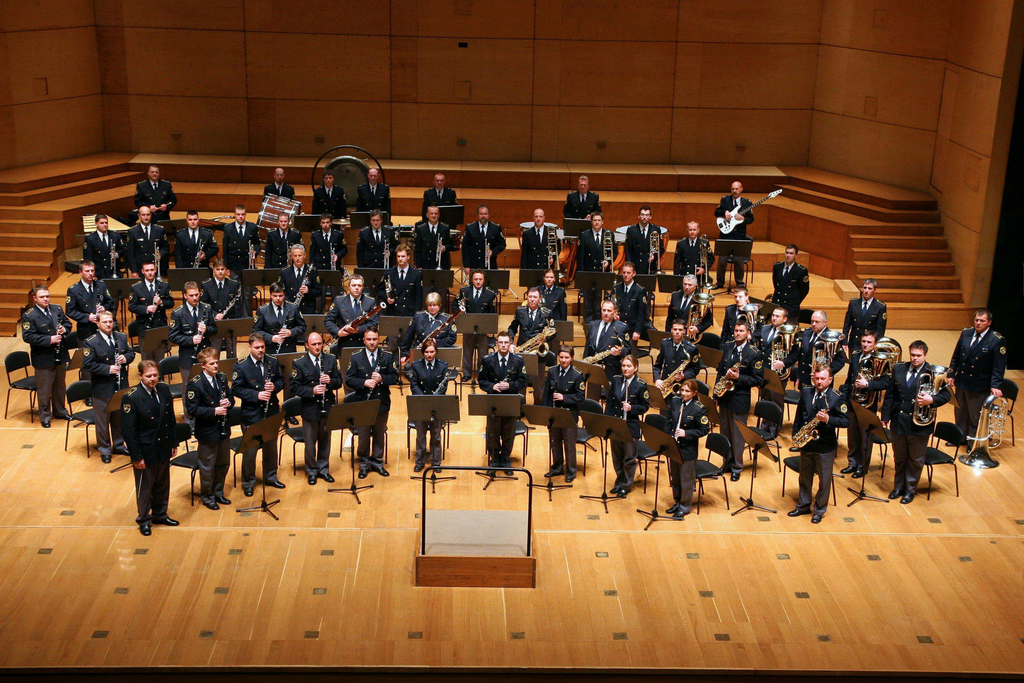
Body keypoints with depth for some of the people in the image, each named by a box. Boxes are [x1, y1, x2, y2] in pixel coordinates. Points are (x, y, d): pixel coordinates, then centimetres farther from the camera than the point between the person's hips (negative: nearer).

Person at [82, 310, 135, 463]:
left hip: (121, 387, 5)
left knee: (120, 417, 16)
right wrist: (108, 369, -23)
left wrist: (126, 358, -11)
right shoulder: (90, 343, -12)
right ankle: (104, 450, 19)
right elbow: (87, 365, -16)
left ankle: (118, 445, 32)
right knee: (102, 420, 6)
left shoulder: (122, 338, 4)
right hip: (103, 389, -5)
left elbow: (131, 352, 13)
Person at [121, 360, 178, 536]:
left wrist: (174, 443, 8)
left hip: (163, 447, 5)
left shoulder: (164, 390, -2)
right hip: (145, 450, -5)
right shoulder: (131, 398, -19)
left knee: (162, 483, 18)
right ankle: (144, 520, 27)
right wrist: (136, 456, -16)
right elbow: (128, 430, -17)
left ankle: (160, 514, 37)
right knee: (145, 486, 10)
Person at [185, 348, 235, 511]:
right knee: (208, 467, 7)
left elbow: (230, 397, 13)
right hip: (207, 432, -6)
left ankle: (218, 493, 36)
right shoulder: (195, 384, -17)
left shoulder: (222, 378, 2)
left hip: (223, 430, 6)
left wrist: (228, 402, -11)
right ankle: (207, 497, 25)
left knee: (223, 464, 18)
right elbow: (192, 410, -19)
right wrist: (214, 411, -25)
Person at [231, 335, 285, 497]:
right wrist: (256, 395, -22)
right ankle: (248, 482, 14)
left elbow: (281, 380, 10)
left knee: (271, 446, 16)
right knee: (250, 449, 0)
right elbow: (236, 389, -12)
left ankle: (270, 476, 33)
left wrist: (275, 386, -13)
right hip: (251, 415, -4)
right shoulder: (241, 366, -11)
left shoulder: (273, 362, 2)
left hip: (271, 412, 4)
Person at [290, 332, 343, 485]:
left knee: (325, 441, 13)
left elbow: (339, 382, 4)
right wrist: (312, 391, -22)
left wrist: (330, 381, -18)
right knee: (310, 442, 7)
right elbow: (294, 387, -9)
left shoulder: (331, 360, 3)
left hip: (327, 408, 3)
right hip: (310, 409, -3)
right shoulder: (299, 364, -7)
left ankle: (323, 469, 28)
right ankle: (312, 472, 21)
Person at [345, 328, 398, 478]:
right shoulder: (356, 358, 0)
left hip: (382, 402, 1)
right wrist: (364, 382, -19)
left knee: (379, 435, 11)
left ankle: (377, 462, 24)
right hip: (362, 404, -1)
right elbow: (348, 379, -4)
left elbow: (395, 377, 0)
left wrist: (382, 379, -18)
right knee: (363, 436, 3)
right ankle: (364, 464, 16)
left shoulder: (388, 357, 4)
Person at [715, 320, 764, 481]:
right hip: (724, 396, 5)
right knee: (725, 433, 15)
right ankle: (727, 462, 29)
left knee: (737, 436, 3)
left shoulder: (754, 354, -10)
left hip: (740, 399, -5)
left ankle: (737, 467, 15)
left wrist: (738, 378, -21)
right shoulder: (726, 347, 6)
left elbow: (759, 380, -10)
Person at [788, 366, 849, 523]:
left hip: (825, 446, -4)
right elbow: (799, 414, 10)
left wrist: (828, 419, -30)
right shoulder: (806, 391, 1)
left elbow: (846, 421, -16)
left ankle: (819, 510, 21)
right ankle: (803, 506, 33)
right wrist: (795, 434, 4)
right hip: (806, 443, 4)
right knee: (804, 477, 18)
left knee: (824, 480, 7)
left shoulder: (837, 398, -12)